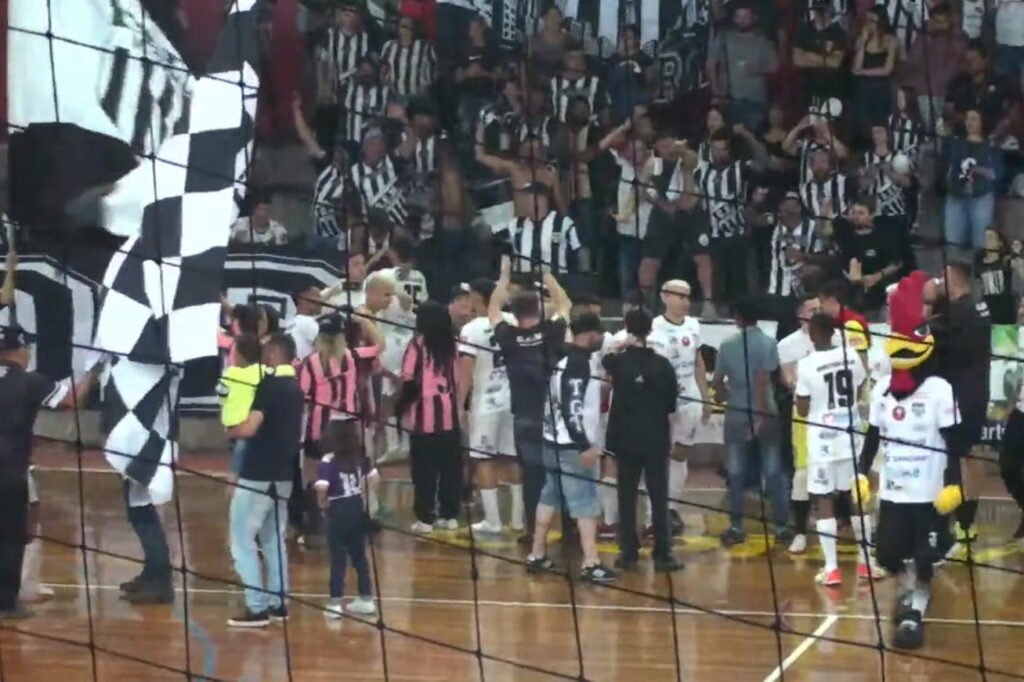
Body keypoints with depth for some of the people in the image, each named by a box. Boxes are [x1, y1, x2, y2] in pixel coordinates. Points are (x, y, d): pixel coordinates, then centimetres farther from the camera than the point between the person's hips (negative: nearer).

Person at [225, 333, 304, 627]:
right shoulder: (295, 387, 10)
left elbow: (249, 428, -22)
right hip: (283, 474, 8)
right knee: (273, 539, 17)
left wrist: (230, 430, -4)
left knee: (243, 540, -2)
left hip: (258, 475, -8)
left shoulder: (270, 384, -16)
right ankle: (277, 603, 19)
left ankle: (257, 608, -6)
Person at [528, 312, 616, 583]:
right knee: (586, 503, -7)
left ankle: (537, 555, 21)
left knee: (550, 497, 15)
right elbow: (572, 407, -24)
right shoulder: (578, 363, -18)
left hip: (556, 441, 10)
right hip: (573, 445, -10)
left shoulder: (564, 358, 11)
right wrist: (586, 445, -22)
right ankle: (590, 563, -8)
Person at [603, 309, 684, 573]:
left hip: (625, 440, 1)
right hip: (656, 441, -1)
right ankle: (663, 555, 4)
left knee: (627, 497, 7)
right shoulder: (663, 365, -7)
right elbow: (670, 408, 0)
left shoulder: (617, 362, -6)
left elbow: (605, 359, 21)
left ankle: (629, 554, 8)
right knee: (659, 498, 4)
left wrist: (622, 344, 24)